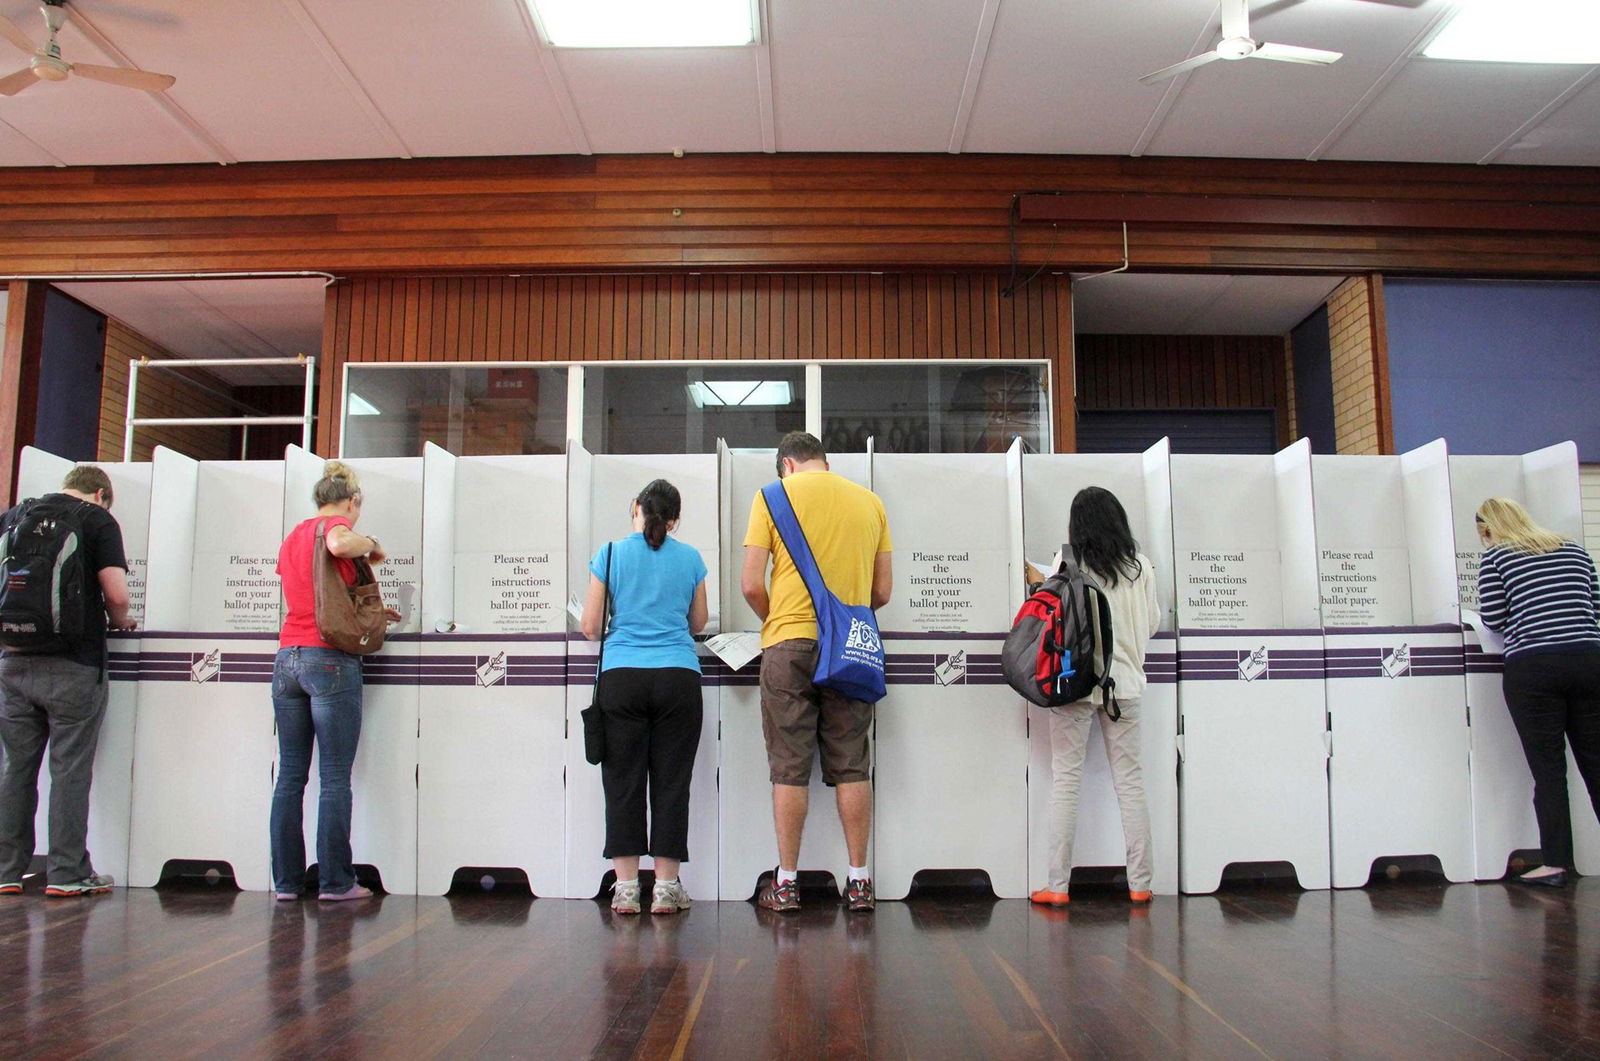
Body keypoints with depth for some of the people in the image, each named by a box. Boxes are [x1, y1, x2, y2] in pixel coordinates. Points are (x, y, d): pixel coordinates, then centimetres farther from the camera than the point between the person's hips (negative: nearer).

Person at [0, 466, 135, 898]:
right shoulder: (98, 521, -3)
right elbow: (116, 593, -12)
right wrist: (118, 620, 9)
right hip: (73, 664, -4)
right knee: (70, 770, 2)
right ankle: (68, 873, 5)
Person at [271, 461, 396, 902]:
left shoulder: (292, 536, 20)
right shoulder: (336, 525, -3)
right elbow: (338, 544, -28)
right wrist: (371, 544, -8)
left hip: (287, 659, 7)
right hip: (330, 661, -7)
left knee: (290, 775, 9)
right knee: (335, 778, -2)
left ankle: (285, 880, 13)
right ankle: (335, 882, 2)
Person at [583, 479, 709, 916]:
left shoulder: (609, 555, 2)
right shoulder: (690, 558, 7)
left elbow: (591, 627, 4)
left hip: (621, 678, -1)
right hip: (678, 678, 1)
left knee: (623, 781, 5)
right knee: (671, 781, 5)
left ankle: (626, 887, 7)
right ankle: (666, 887, 8)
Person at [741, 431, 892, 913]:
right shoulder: (869, 501, 11)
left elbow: (752, 585, -5)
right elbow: (882, 591, 11)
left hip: (790, 644, -3)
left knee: (790, 767, 3)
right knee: (851, 766, 8)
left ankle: (786, 882, 8)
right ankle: (859, 880, 12)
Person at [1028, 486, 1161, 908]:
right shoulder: (1141, 566, 2)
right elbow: (1154, 623, 11)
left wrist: (1038, 584, 11)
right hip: (1123, 683, 3)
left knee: (1065, 782, 2)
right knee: (1130, 782, 9)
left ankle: (1057, 885, 4)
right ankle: (1140, 884, 13)